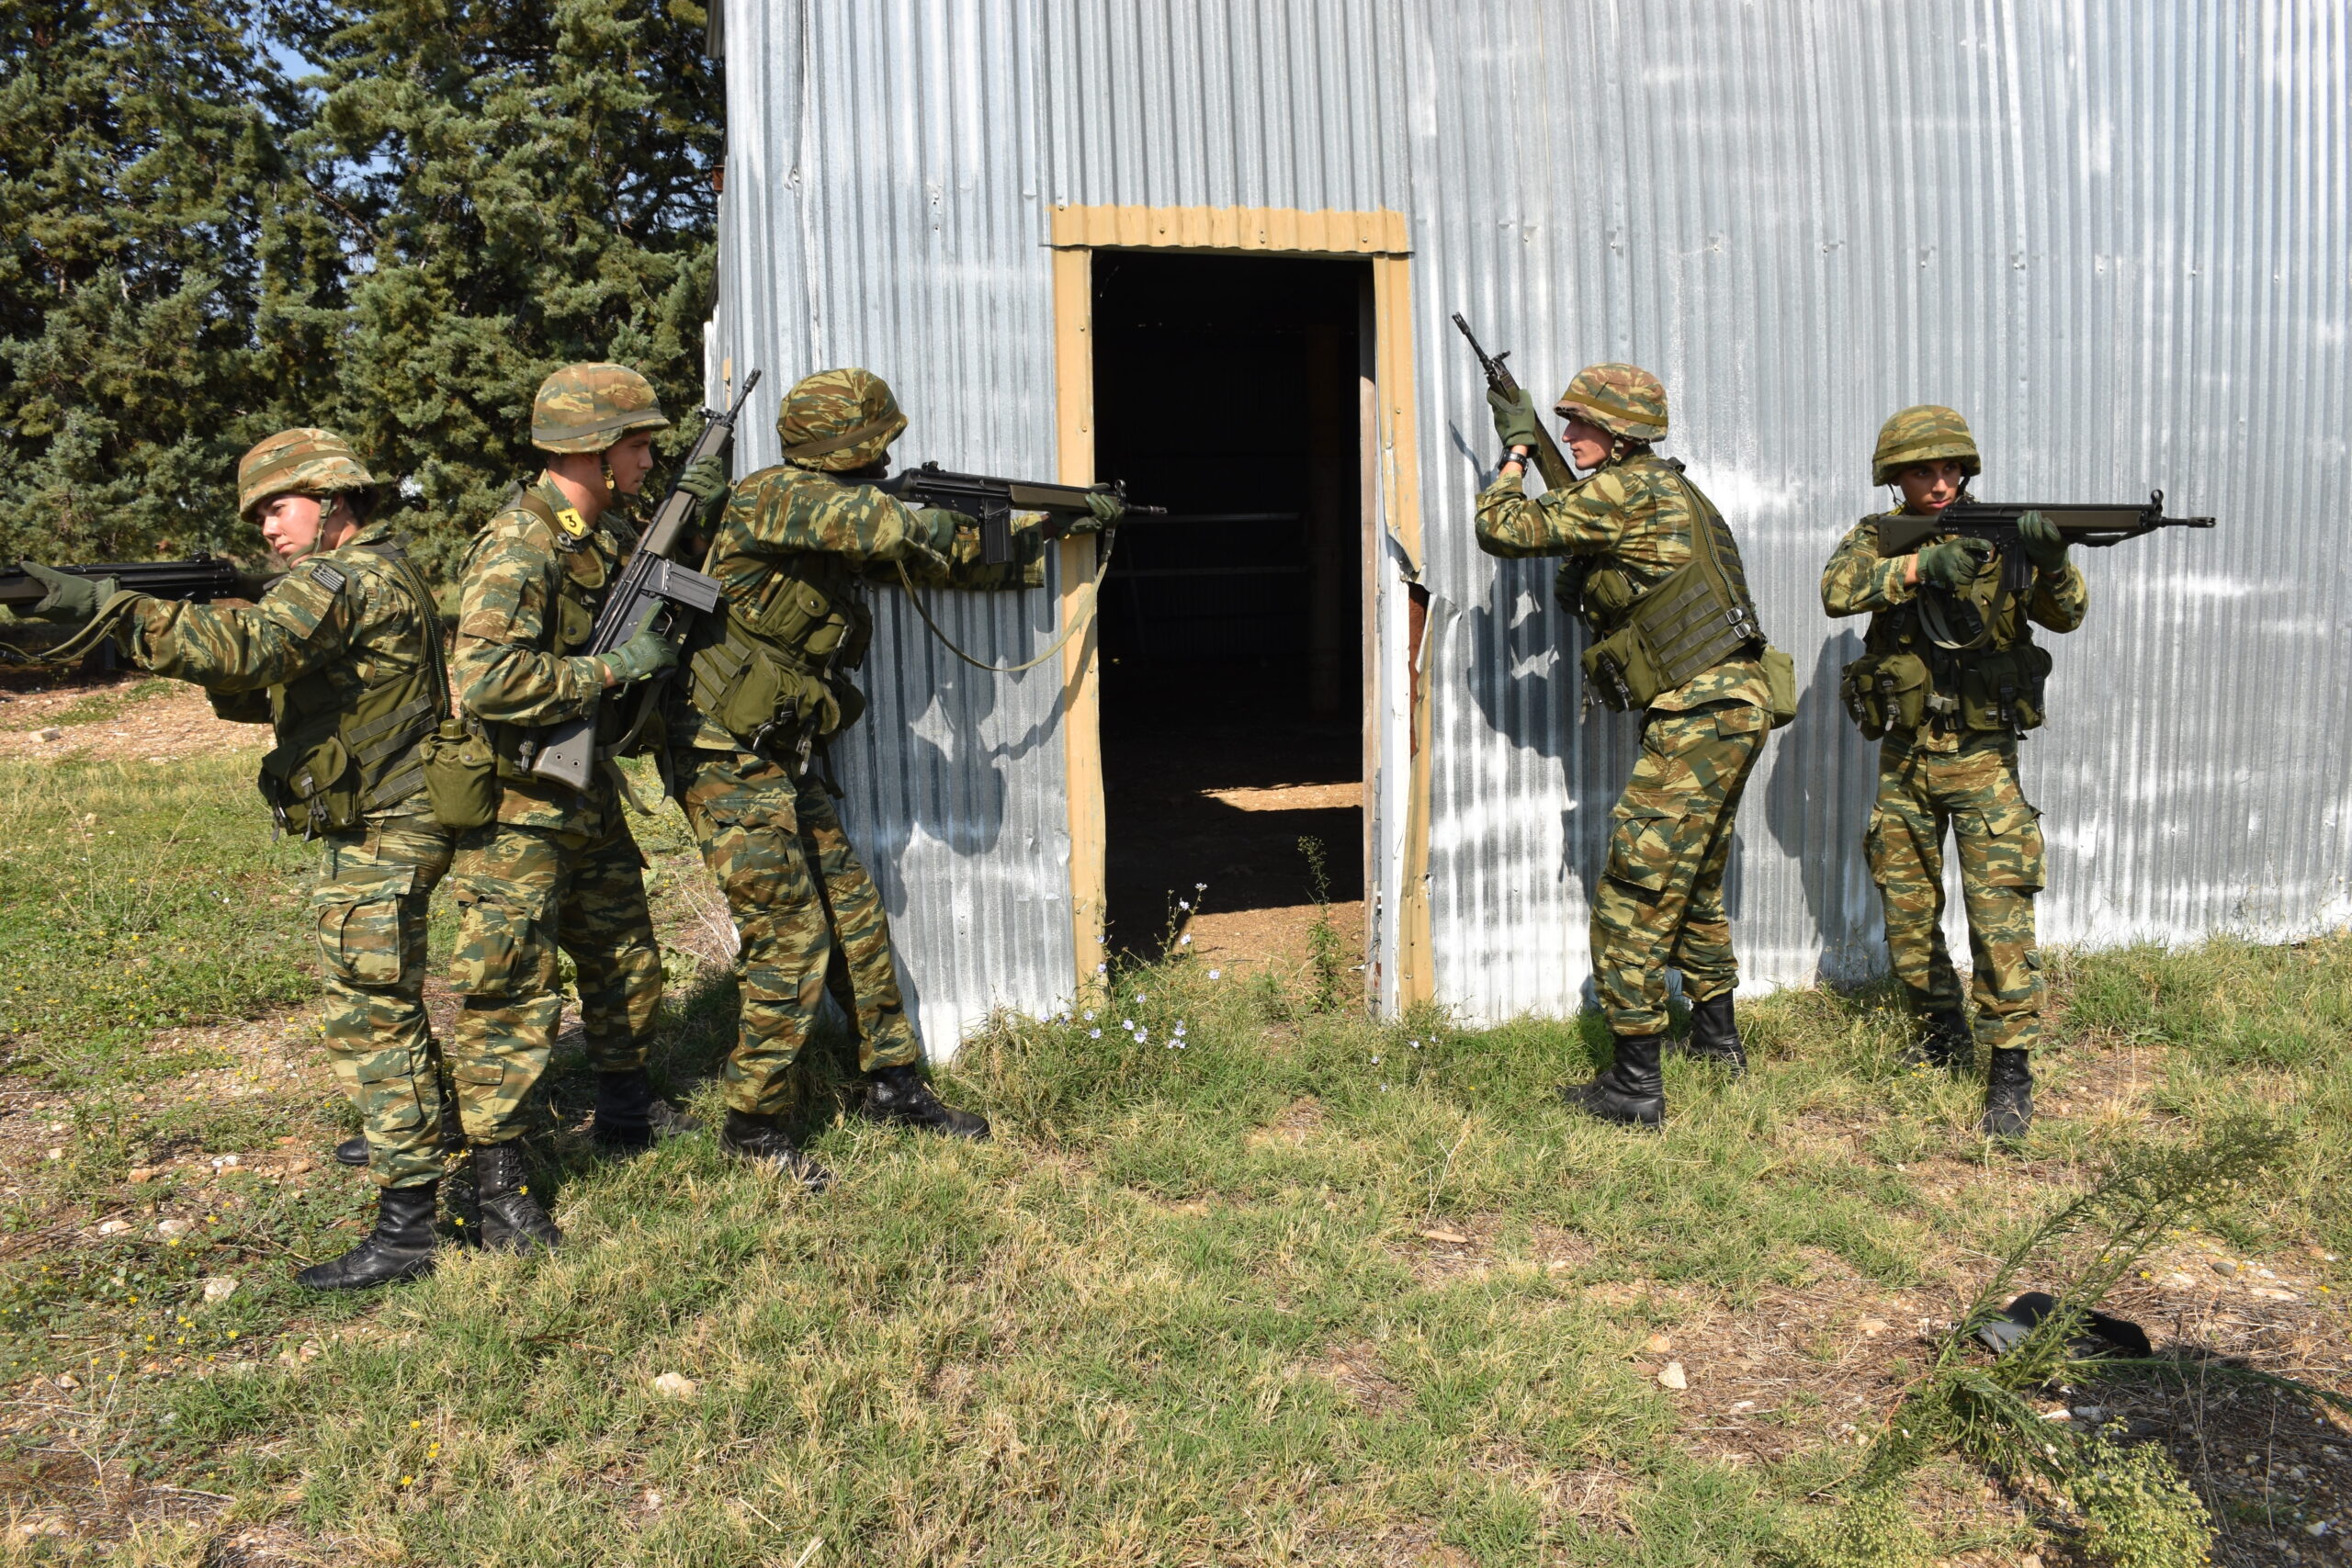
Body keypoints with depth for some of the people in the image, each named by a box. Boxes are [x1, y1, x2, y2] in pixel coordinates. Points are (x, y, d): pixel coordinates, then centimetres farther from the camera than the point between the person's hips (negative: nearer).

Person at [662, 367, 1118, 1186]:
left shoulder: (846, 533, 10)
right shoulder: (772, 497, -16)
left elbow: (945, 562, 18)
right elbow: (899, 530, -27)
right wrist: (966, 524, -7)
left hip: (787, 764, 9)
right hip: (731, 763, -9)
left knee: (855, 921, 13)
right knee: (792, 943, -6)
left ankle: (893, 1084, 27)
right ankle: (754, 1126, 10)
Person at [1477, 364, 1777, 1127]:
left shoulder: (1628, 490, -12)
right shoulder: (1669, 489, 19)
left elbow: (1503, 529, -11)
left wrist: (1517, 450, 4)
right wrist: (1583, 573, 12)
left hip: (1700, 713, -10)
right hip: (1739, 702, 11)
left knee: (1633, 897, -7)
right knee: (1697, 883, 25)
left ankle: (1634, 1085, -3)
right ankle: (1718, 1036, 38)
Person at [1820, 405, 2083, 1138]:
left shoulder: (1997, 538, -2)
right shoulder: (1876, 537, 0)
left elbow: (2065, 615, -12)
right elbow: (1837, 590, -20)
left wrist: (2052, 563, -33)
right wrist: (1922, 565, -33)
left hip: (1981, 756, -2)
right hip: (1903, 756, 3)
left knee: (1999, 905, -10)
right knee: (1907, 910, 11)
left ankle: (2011, 1063, -2)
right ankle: (1944, 1035, 30)